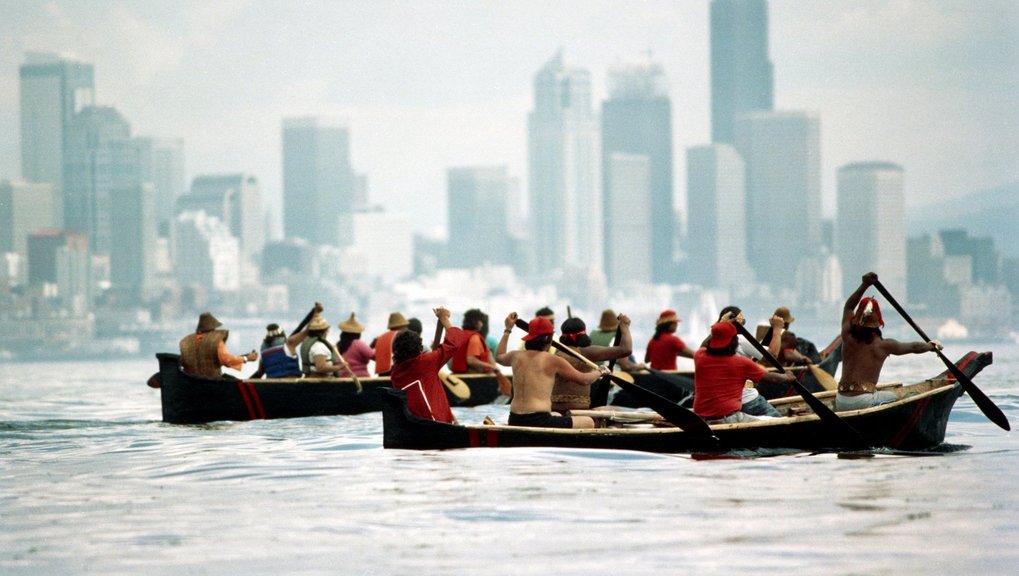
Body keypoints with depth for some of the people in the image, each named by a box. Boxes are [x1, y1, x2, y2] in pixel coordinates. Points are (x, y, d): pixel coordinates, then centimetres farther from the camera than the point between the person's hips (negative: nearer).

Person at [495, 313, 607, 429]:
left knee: (557, 416, 38)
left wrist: (507, 330, 45)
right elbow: (584, 380, 1)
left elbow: (499, 357, 36)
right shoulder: (553, 360, -6)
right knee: (588, 423, 6)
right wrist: (600, 371, 21)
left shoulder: (516, 356, 10)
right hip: (539, 421, -8)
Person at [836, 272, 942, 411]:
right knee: (893, 398, 24)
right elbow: (914, 347, 19)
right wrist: (930, 346, 37)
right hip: (863, 402, -4)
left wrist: (864, 285, 20)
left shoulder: (848, 336, 6)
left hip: (841, 403, 4)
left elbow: (848, 306, 24)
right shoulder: (883, 345, 0)